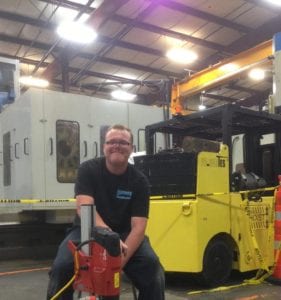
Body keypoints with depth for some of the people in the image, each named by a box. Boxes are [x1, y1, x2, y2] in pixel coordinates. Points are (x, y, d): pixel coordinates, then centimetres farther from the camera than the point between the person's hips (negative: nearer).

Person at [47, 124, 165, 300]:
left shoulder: (139, 181, -6)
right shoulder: (88, 170, -8)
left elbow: (138, 227, -13)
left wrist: (122, 259, -30)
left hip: (124, 233, 1)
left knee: (151, 266, -24)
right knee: (62, 266, -26)